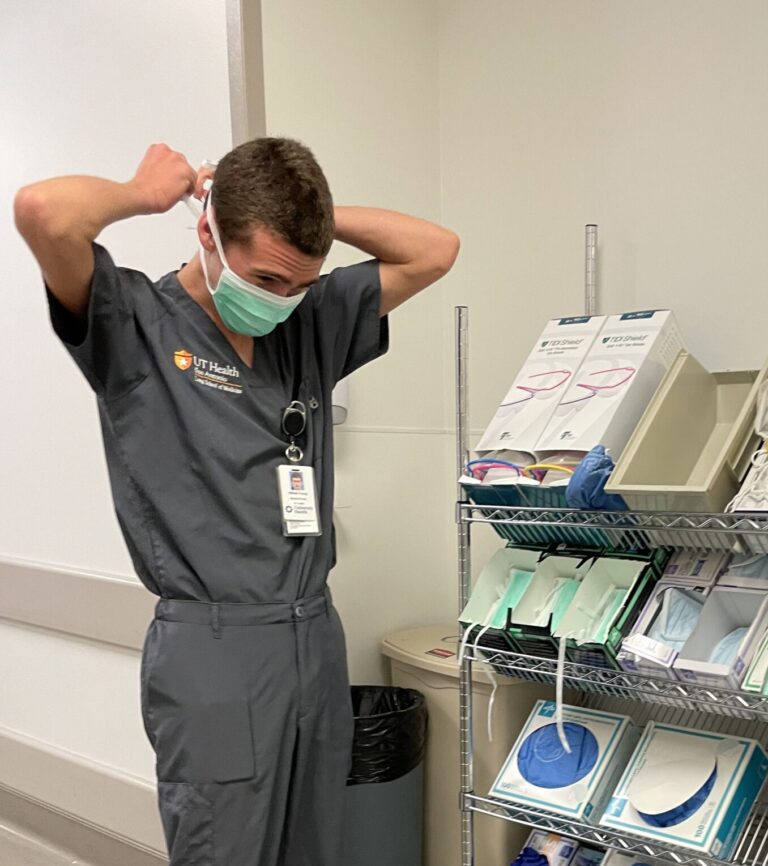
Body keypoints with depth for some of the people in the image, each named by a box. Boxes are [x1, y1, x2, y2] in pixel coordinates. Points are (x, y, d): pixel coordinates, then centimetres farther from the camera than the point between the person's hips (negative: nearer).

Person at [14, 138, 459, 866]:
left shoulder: (313, 323, 8)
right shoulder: (136, 324, -7)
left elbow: (435, 251, 10)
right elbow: (41, 212, -24)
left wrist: (304, 208, 4)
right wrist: (145, 195, -5)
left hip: (317, 641, 6)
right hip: (213, 650, -5)